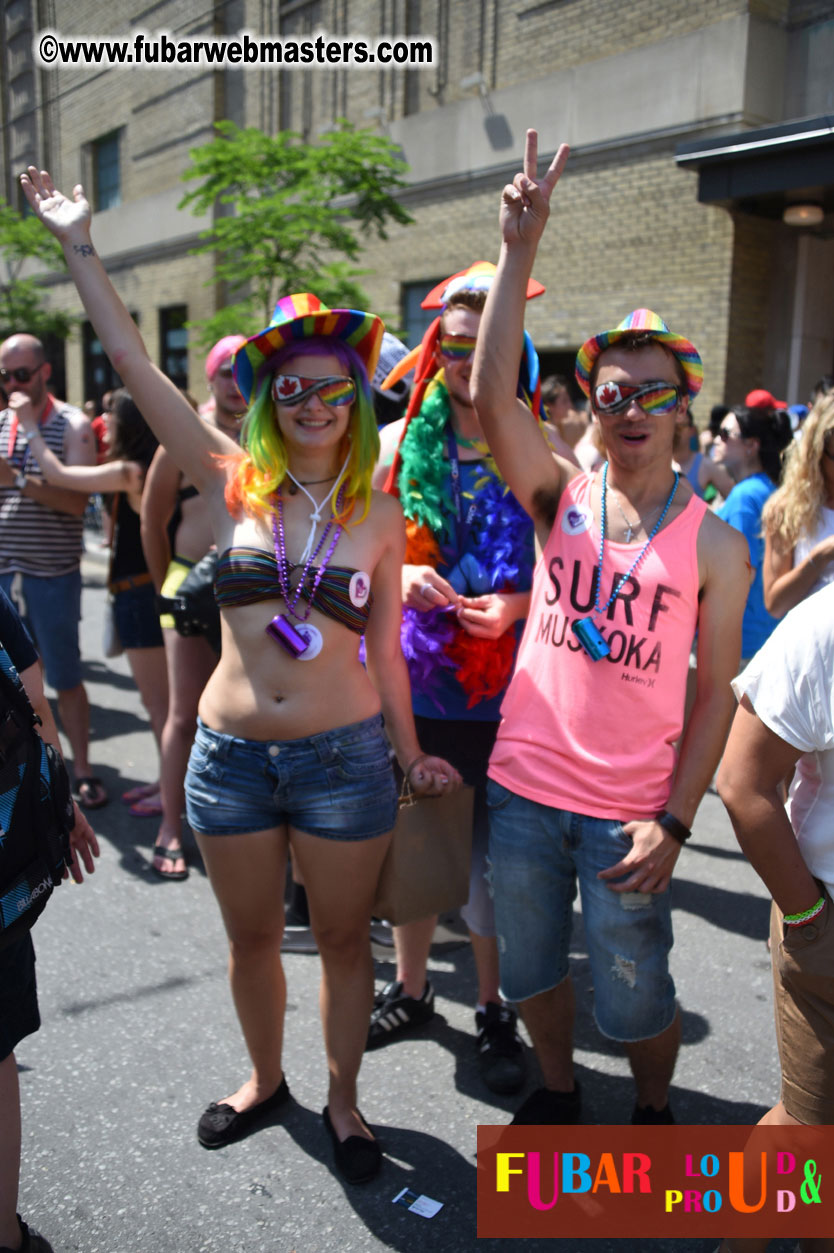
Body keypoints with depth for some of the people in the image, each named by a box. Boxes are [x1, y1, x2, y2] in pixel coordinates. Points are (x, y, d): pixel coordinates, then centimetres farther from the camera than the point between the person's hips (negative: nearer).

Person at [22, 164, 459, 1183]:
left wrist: (409, 752, 7)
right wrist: (78, 247, -3)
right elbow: (130, 362, -3)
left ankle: (343, 1098, 38)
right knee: (250, 936, 19)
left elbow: (384, 645, 4)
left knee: (342, 939, 14)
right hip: (229, 755, 1)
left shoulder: (380, 514, -1)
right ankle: (264, 1078, 45)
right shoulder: (231, 482, -2)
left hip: (344, 757, -1)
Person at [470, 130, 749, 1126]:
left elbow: (716, 691, -4)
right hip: (524, 790, 2)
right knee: (529, 969, 19)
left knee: (633, 998, 11)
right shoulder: (561, 496, -2)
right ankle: (556, 1090, 47)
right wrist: (519, 252, -23)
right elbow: (491, 398, -18)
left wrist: (674, 821, -11)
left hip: (629, 813, -2)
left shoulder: (713, 543, -5)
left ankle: (653, 1110, 43)